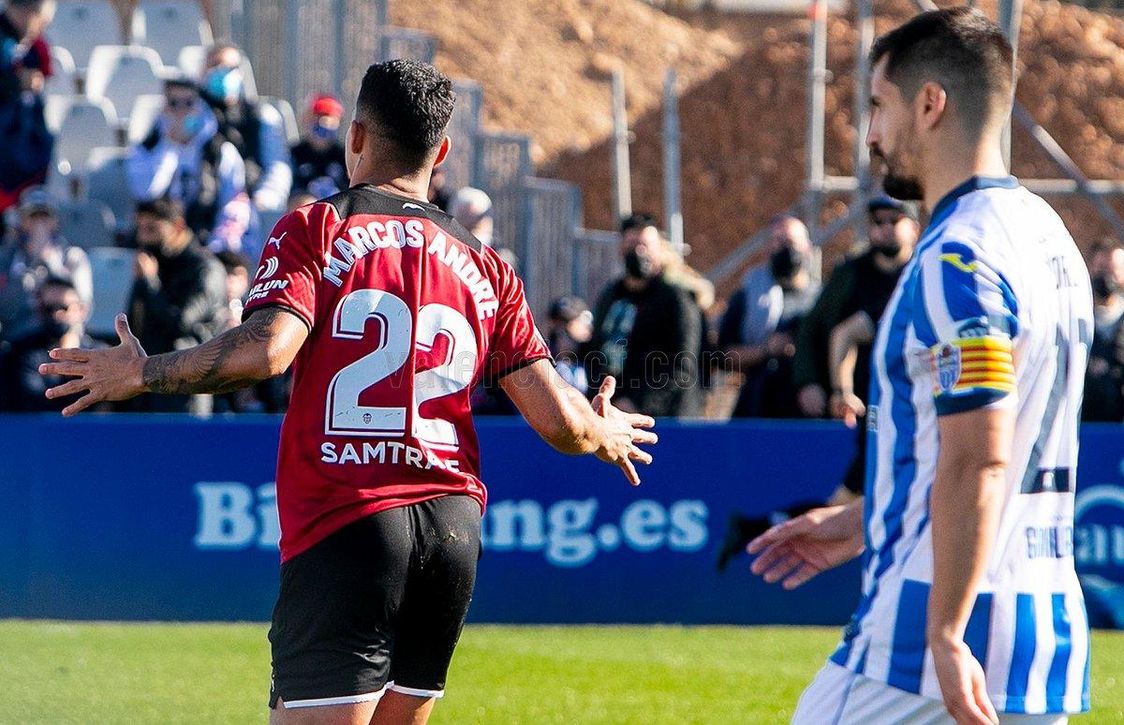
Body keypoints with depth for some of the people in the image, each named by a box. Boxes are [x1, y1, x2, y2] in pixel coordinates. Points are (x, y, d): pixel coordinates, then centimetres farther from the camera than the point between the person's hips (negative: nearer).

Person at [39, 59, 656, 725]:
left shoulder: (317, 231, 0)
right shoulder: (487, 269, 12)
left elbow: (266, 350, -16)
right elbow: (560, 421, 7)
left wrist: (142, 374, -3)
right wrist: (604, 435, 30)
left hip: (345, 525, -5)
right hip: (455, 529, 5)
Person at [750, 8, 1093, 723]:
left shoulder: (957, 257, -15)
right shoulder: (1048, 236, 15)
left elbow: (977, 462, -22)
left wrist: (946, 635, -22)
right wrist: (863, 520, 28)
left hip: (946, 626, -9)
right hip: (1049, 628, 9)